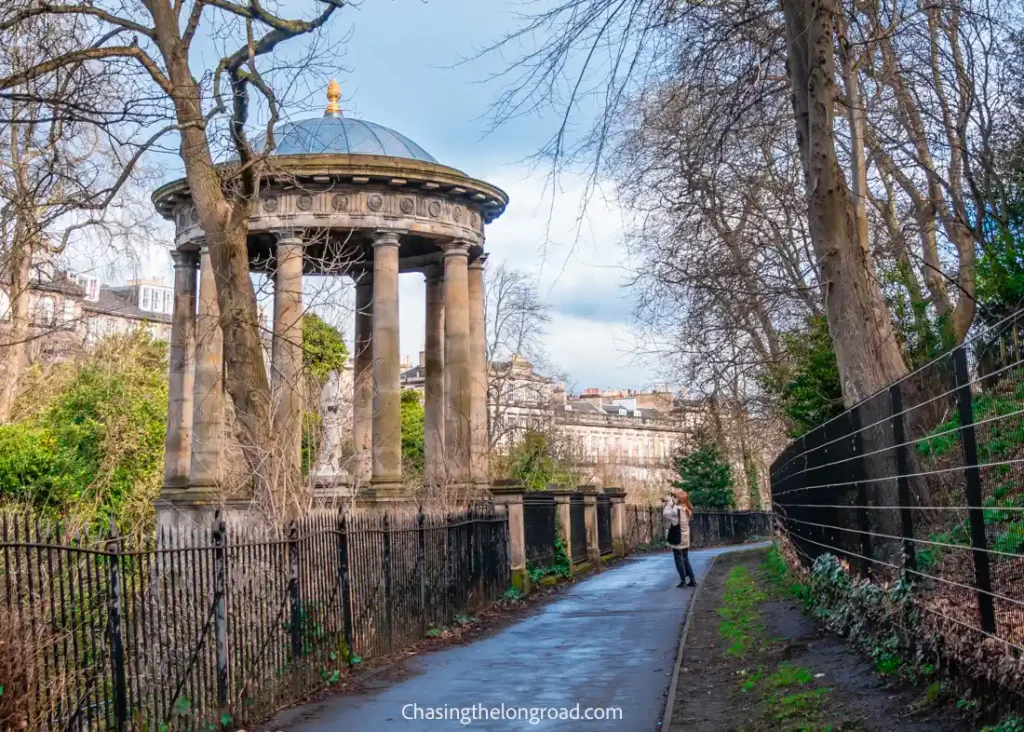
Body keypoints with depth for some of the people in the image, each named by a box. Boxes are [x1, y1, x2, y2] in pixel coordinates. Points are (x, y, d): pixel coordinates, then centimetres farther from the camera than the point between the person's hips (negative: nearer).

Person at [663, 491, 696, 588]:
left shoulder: (677, 509, -21)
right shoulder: (687, 510, 5)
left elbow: (666, 513, -19)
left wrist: (669, 502, -10)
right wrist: (670, 502, 3)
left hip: (677, 539, -8)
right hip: (685, 539, 8)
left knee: (679, 560, 2)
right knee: (685, 560, 14)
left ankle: (683, 581, 4)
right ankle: (692, 580, 14)